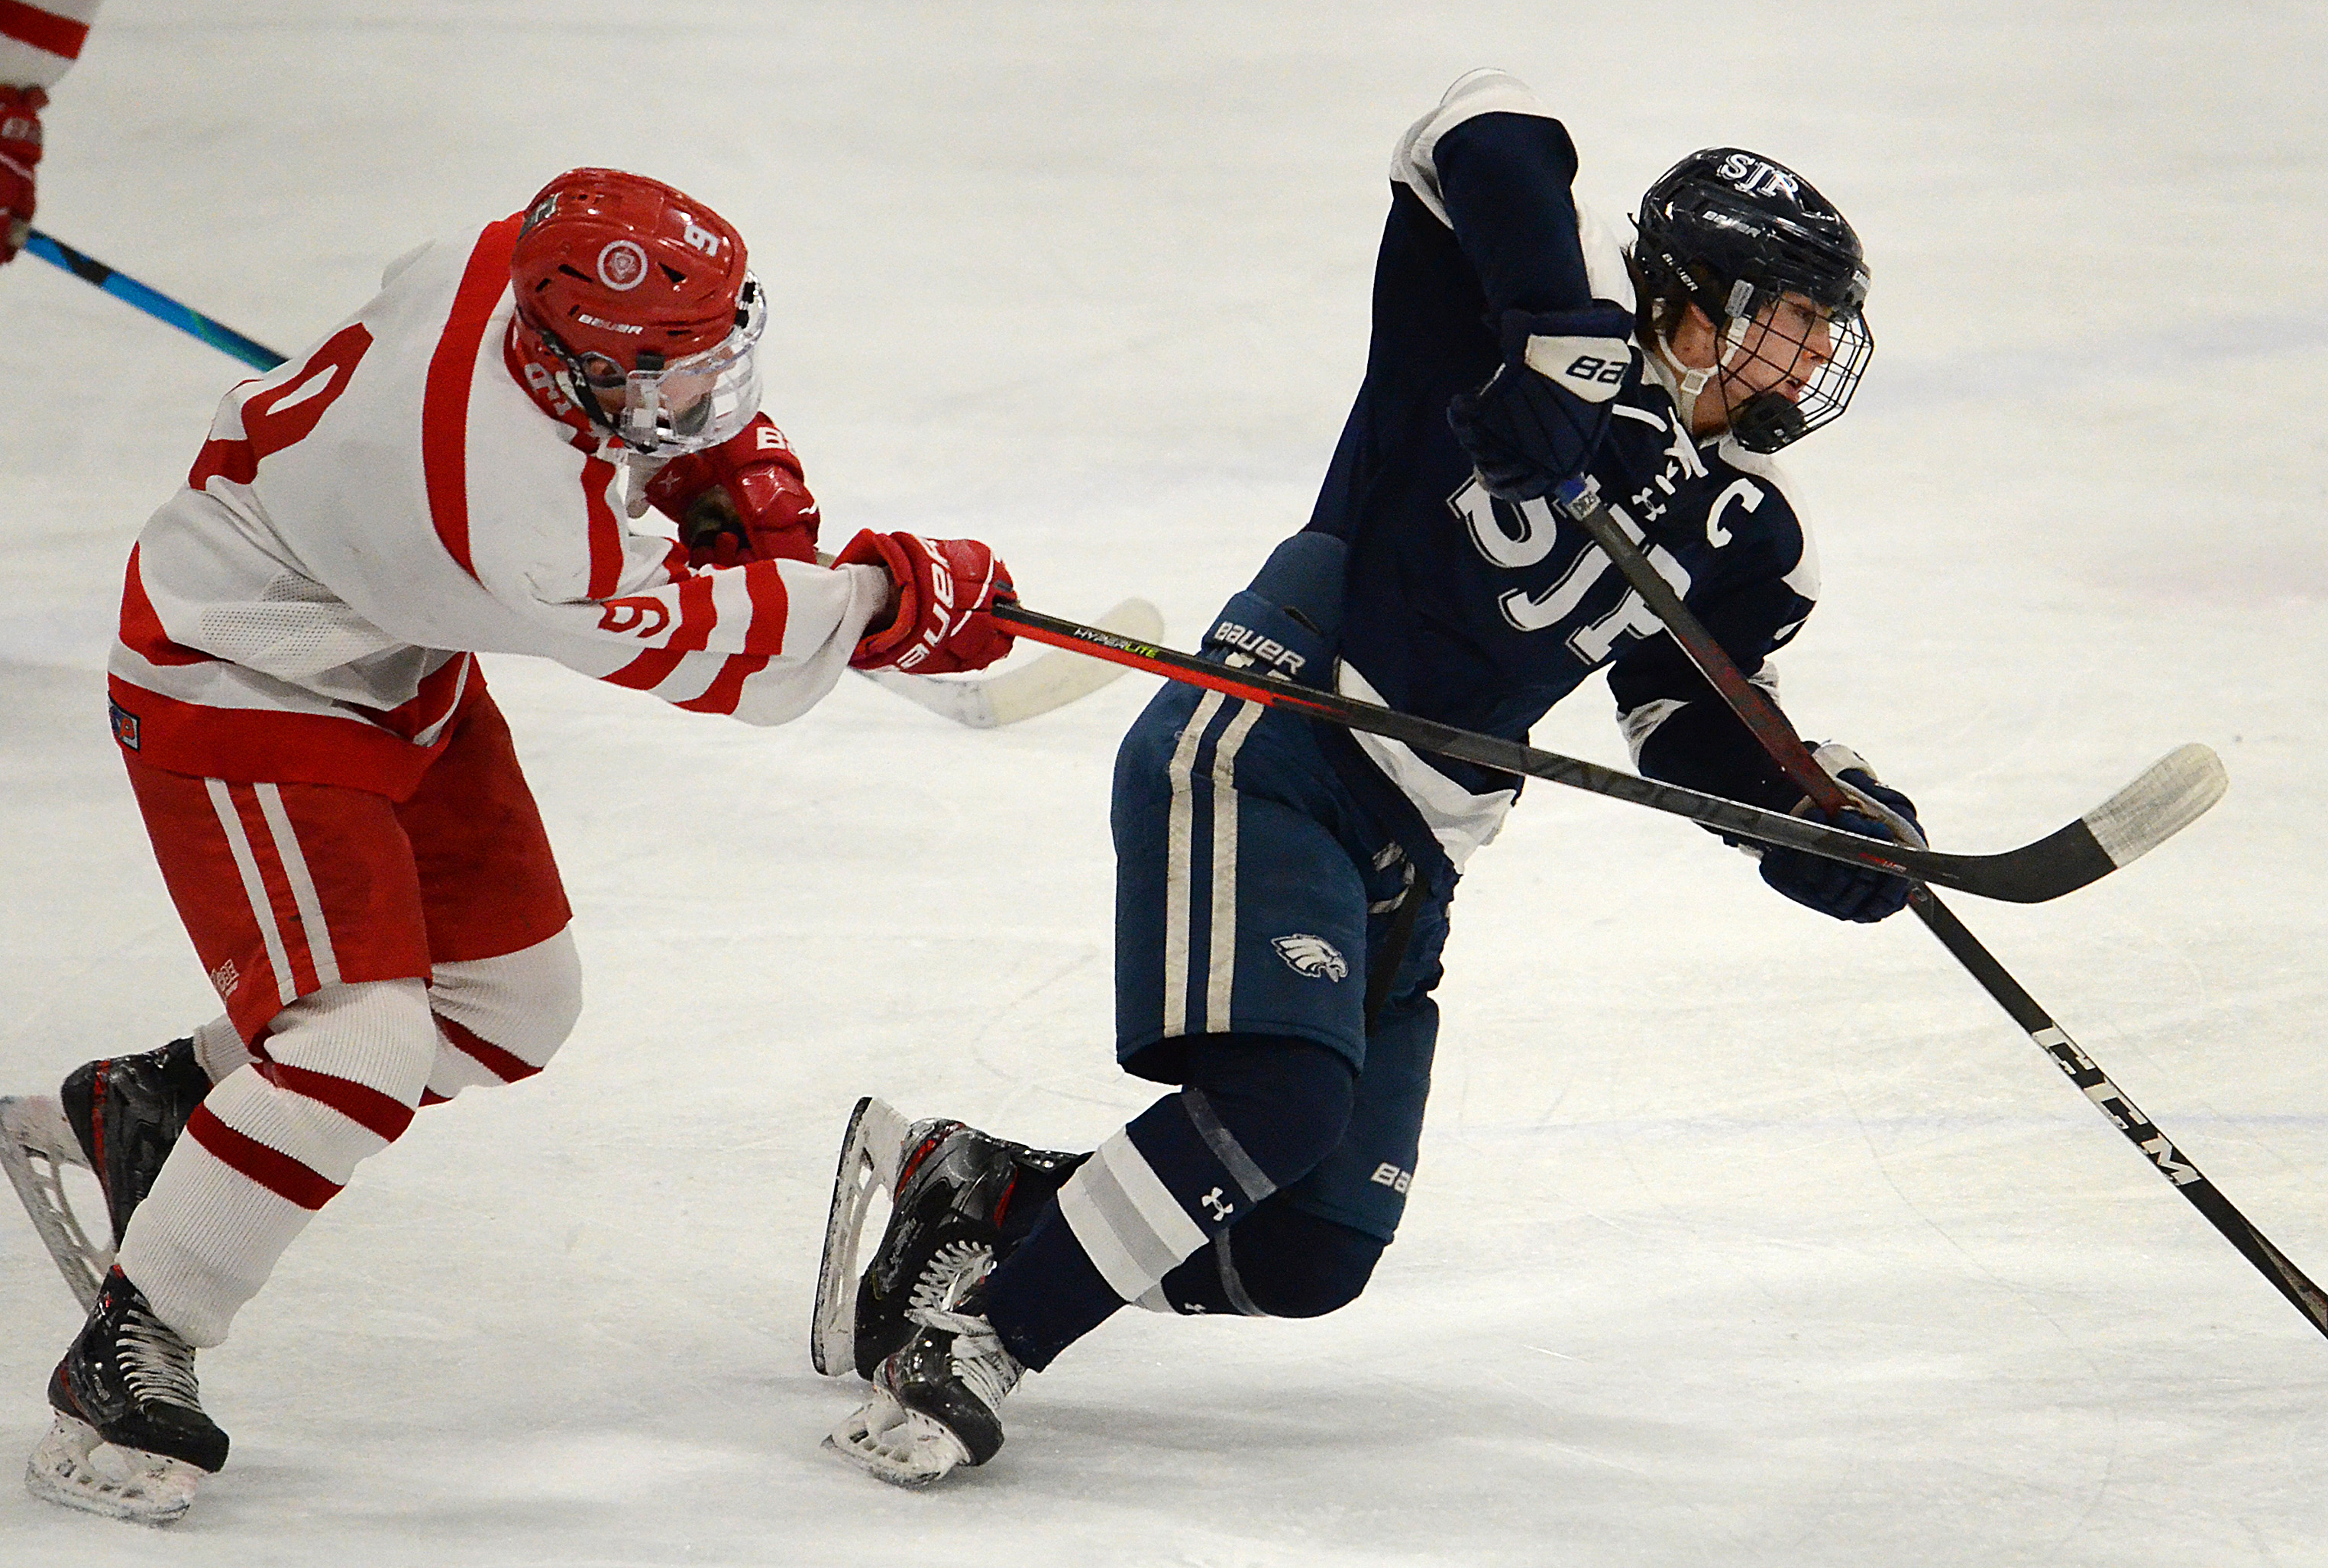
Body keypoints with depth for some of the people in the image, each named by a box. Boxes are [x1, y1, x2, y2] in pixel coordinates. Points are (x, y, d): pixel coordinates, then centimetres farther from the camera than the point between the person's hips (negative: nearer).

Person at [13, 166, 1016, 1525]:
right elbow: (691, 645, -25)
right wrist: (894, 598, -17)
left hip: (395, 667, 10)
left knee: (515, 1001, 14)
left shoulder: (538, 272, -17)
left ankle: (159, 1107, 29)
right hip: (239, 699, -10)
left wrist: (738, 483, -4)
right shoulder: (507, 516, -40)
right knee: (364, 1049, -20)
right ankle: (128, 1356, -8)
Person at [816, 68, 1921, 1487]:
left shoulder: (1747, 542, 11)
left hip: (1412, 853, 8)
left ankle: (972, 1193, 19)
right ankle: (964, 1351, -19)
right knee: (1280, 1092, -29)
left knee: (1311, 1258, 3)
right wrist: (1562, 335, -34)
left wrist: (1828, 818, -3)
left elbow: (1702, 726, 16)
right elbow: (1482, 133, -23)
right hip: (1258, 752, -8)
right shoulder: (1571, 314, -8)